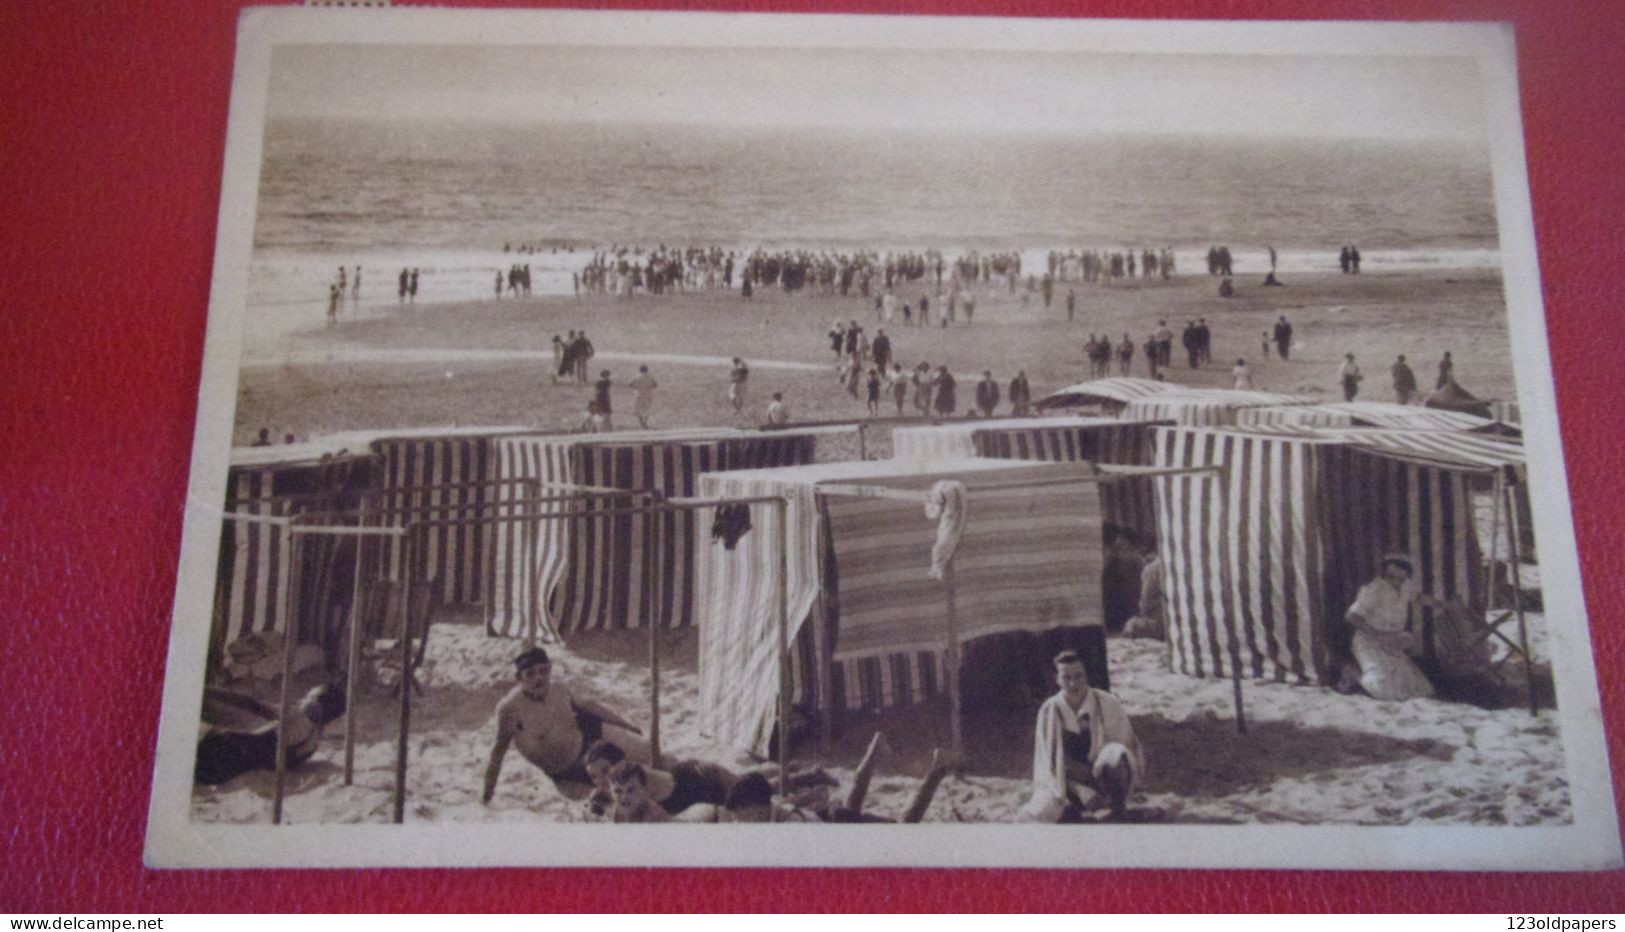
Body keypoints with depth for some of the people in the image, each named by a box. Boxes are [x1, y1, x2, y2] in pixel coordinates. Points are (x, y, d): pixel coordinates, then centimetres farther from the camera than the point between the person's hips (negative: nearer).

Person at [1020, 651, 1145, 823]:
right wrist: (1083, 794, -19)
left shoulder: (1108, 704, -10)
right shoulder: (1050, 711, -9)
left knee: (1116, 753, -33)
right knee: (1032, 816, -26)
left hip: (1104, 778, 0)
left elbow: (1128, 745, -2)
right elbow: (1053, 760, -8)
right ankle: (1070, 811, 4)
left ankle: (1118, 807, -9)